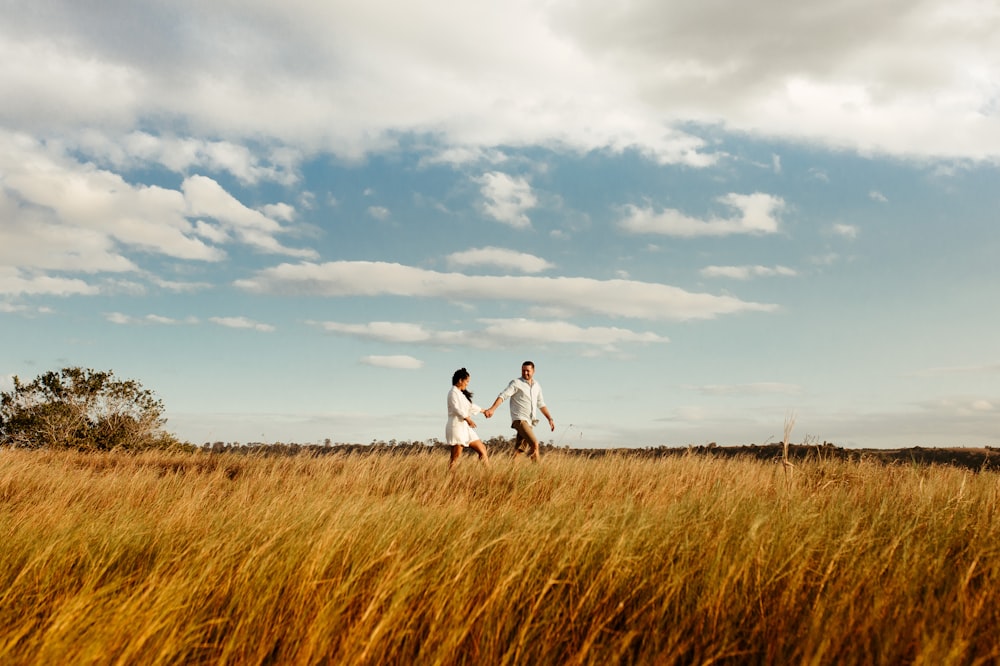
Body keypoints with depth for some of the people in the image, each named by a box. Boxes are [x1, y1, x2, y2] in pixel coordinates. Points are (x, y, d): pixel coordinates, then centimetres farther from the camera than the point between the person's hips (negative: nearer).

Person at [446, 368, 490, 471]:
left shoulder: (462, 393, 21)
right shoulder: (453, 392, -8)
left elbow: (471, 406, 37)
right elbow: (456, 408, -23)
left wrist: (483, 411, 52)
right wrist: (467, 418, -36)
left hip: (465, 427, 10)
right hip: (456, 426, -10)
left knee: (482, 449, 10)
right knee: (456, 457, -13)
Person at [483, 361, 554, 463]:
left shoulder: (537, 386, 15)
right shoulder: (516, 383, -5)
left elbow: (541, 404, 25)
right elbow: (503, 395, -16)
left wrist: (550, 419, 21)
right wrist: (492, 409, -30)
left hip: (530, 422, 7)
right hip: (520, 420, -7)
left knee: (519, 451, 3)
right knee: (535, 443, -22)